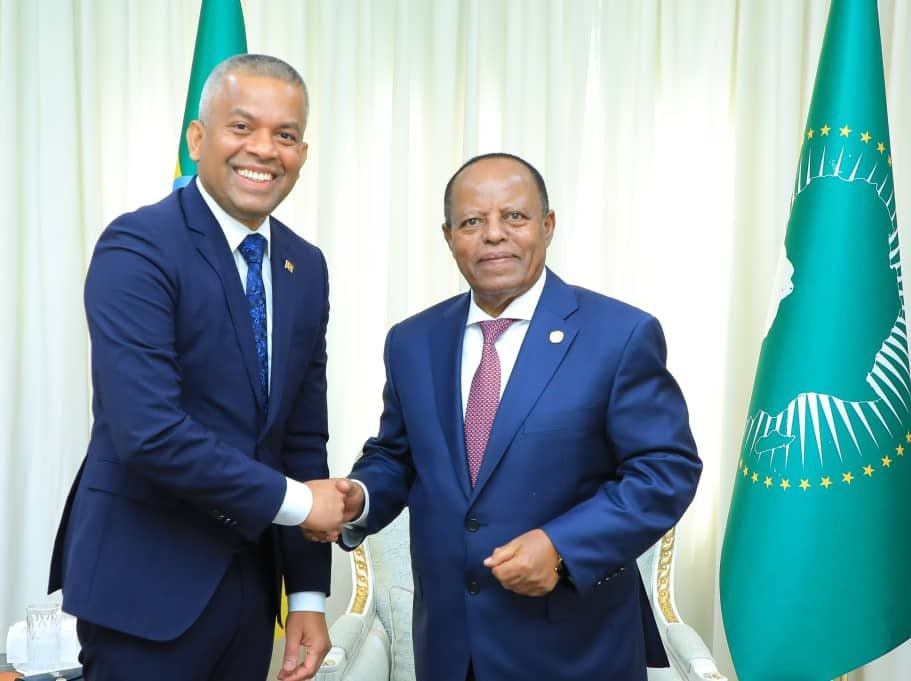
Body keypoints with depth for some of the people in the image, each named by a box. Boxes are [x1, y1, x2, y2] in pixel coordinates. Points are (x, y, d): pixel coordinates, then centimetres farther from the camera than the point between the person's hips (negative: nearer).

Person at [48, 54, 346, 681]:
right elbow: (147, 432, -25)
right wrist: (293, 501, -15)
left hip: (251, 577, 7)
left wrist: (309, 594, 5)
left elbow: (303, 437, 8)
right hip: (147, 581, -6)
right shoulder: (138, 247, -15)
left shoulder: (305, 266, 6)